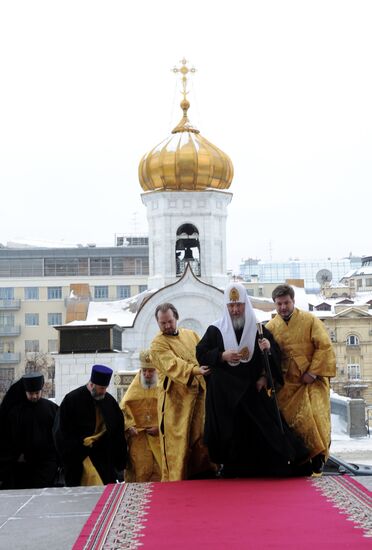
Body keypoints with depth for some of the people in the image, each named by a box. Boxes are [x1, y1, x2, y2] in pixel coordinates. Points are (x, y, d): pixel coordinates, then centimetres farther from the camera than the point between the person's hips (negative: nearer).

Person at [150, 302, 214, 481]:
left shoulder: (191, 335, 14)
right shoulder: (158, 344, -5)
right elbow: (172, 365, -20)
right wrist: (195, 370, -36)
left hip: (199, 394, 5)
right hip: (176, 399, -5)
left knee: (201, 436, 6)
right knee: (177, 441, -4)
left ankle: (203, 475, 13)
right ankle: (175, 482, 2)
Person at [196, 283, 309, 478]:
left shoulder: (259, 329, 6)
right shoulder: (215, 330, 4)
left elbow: (276, 356, 6)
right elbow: (200, 354, 1)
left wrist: (268, 349, -17)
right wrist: (222, 356, -13)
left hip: (253, 390, 0)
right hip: (224, 394, 0)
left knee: (260, 431, -6)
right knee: (231, 434, -2)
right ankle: (232, 471, 9)